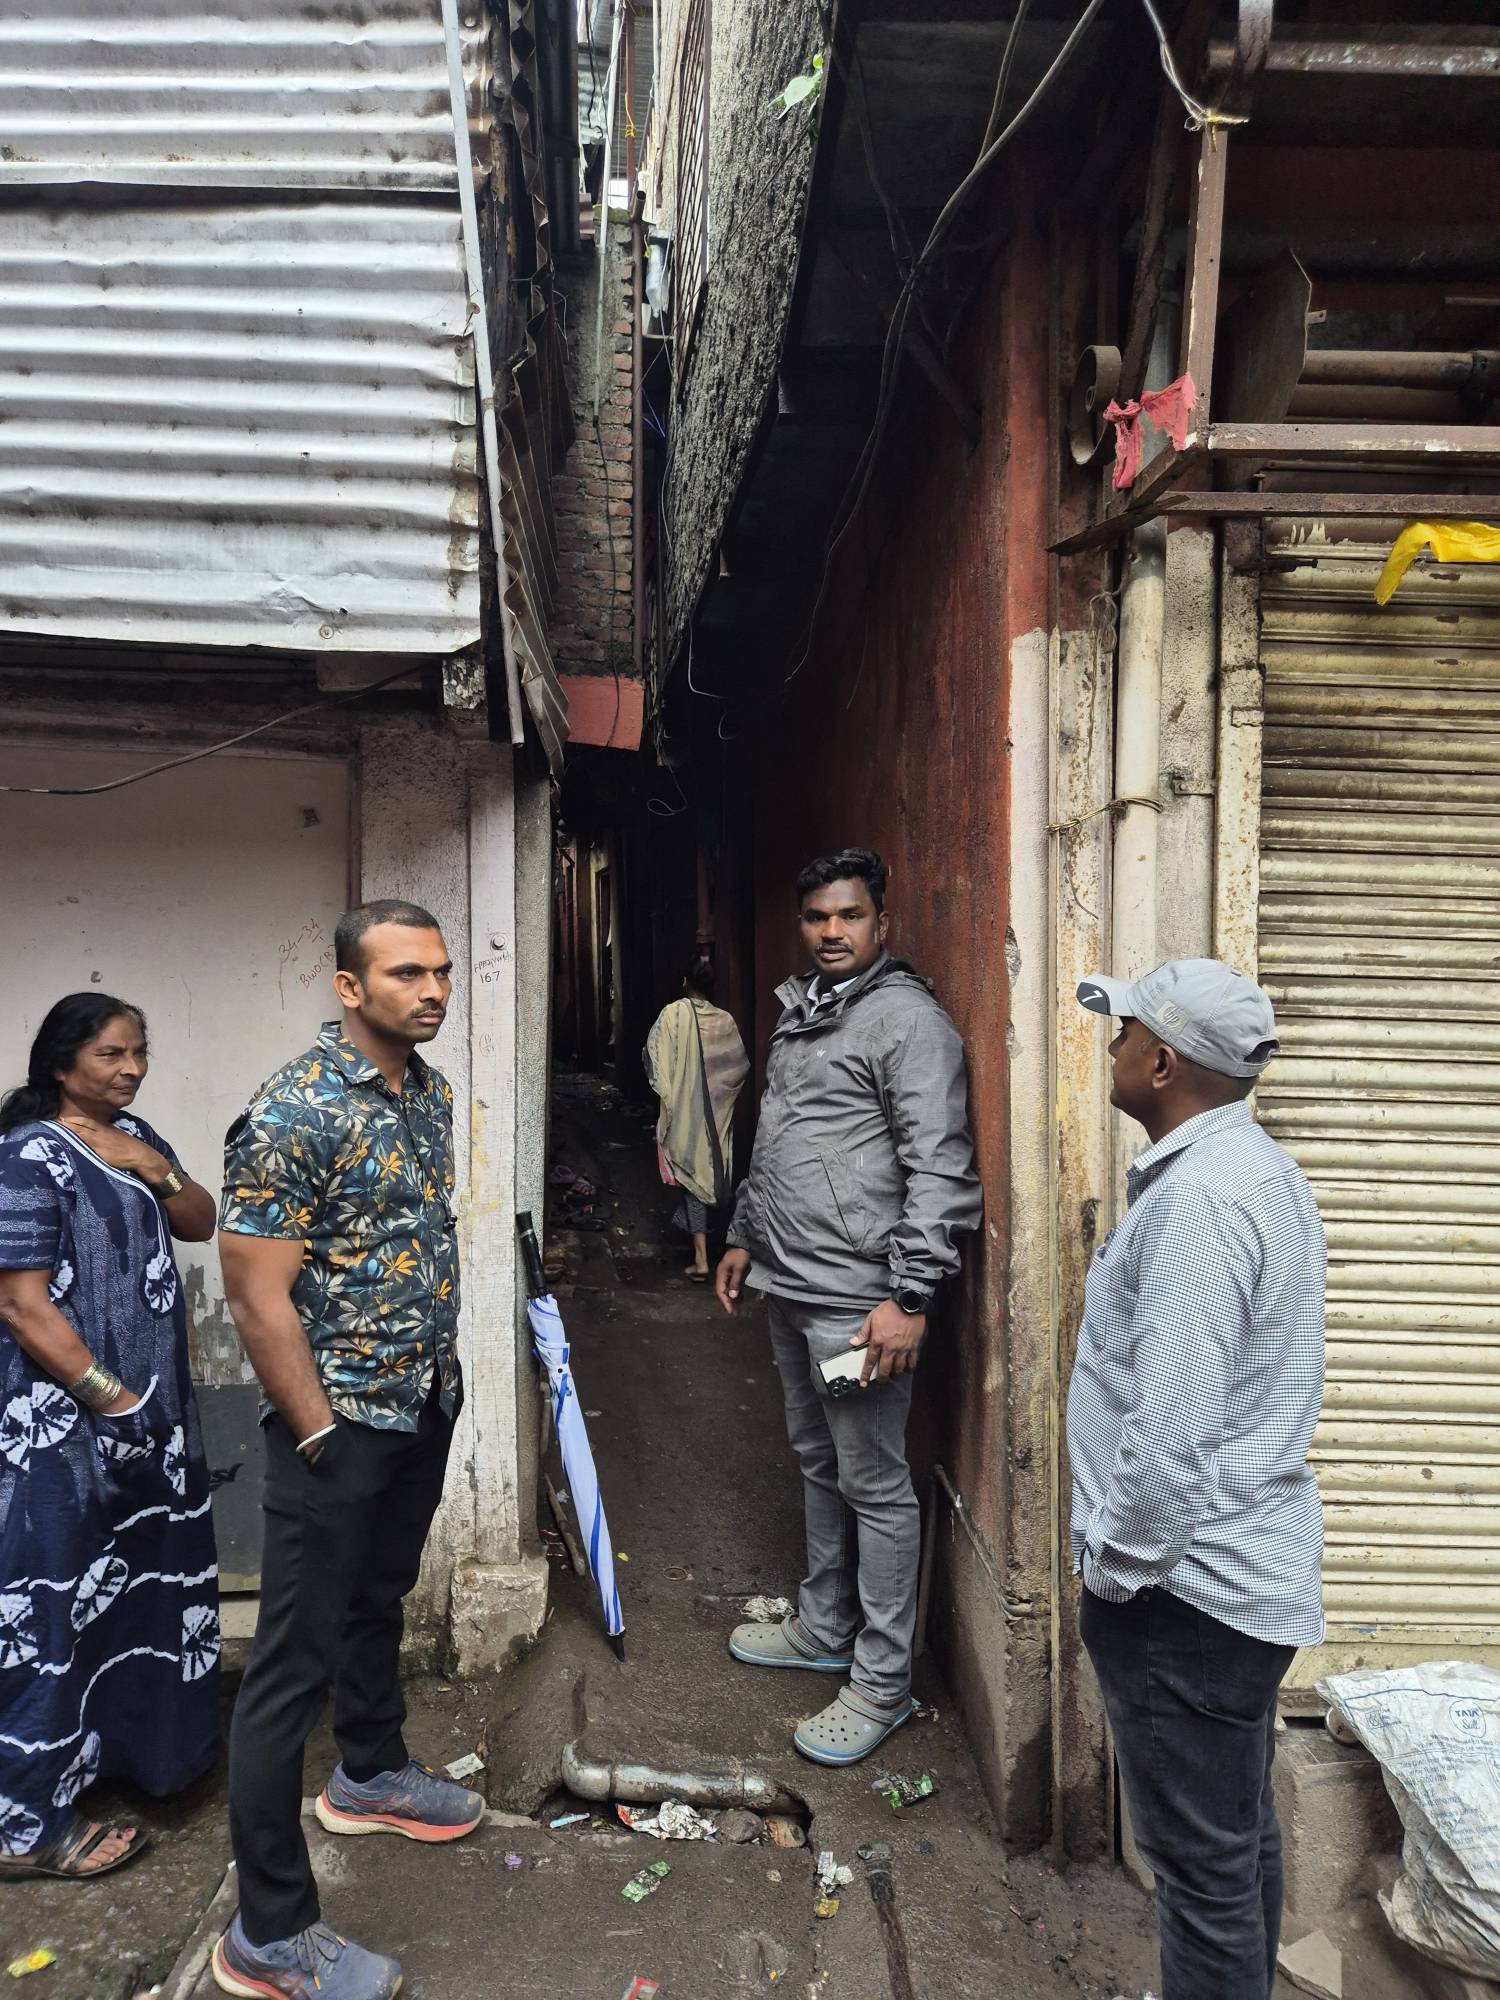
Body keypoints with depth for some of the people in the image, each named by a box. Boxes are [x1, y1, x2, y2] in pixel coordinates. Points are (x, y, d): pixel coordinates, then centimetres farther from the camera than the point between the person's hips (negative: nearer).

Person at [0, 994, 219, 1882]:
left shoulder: (134, 1135, 7)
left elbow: (202, 1225, 10)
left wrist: (159, 1175, -9)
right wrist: (112, 1401, -20)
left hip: (155, 1404, 9)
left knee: (147, 1580, 21)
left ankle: (138, 1737, 41)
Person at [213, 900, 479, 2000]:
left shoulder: (432, 1091, 3)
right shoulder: (294, 1115, -24)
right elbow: (258, 1296, -22)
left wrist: (442, 1365, 16)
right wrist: (323, 1438, -17)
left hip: (425, 1404, 8)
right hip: (338, 1423, -8)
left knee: (380, 1599, 27)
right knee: (297, 1661, 4)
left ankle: (372, 1772, 50)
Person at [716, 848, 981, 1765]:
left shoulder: (908, 1018, -13)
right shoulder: (799, 1013, 15)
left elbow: (938, 1169, -19)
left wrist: (909, 1295, -23)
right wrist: (745, 1236, 24)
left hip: (857, 1300, -9)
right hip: (790, 1287, 9)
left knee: (875, 1485, 3)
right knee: (818, 1465, 21)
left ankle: (883, 1682, 17)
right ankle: (824, 1629, 38)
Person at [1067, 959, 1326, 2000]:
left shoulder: (1200, 1197, -25)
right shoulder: (1258, 1166, 8)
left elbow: (1171, 1426, -28)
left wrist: (1114, 1566, -15)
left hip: (1189, 1586, -10)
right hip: (1251, 1566, 10)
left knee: (1205, 1860, 6)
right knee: (1243, 1829, 24)